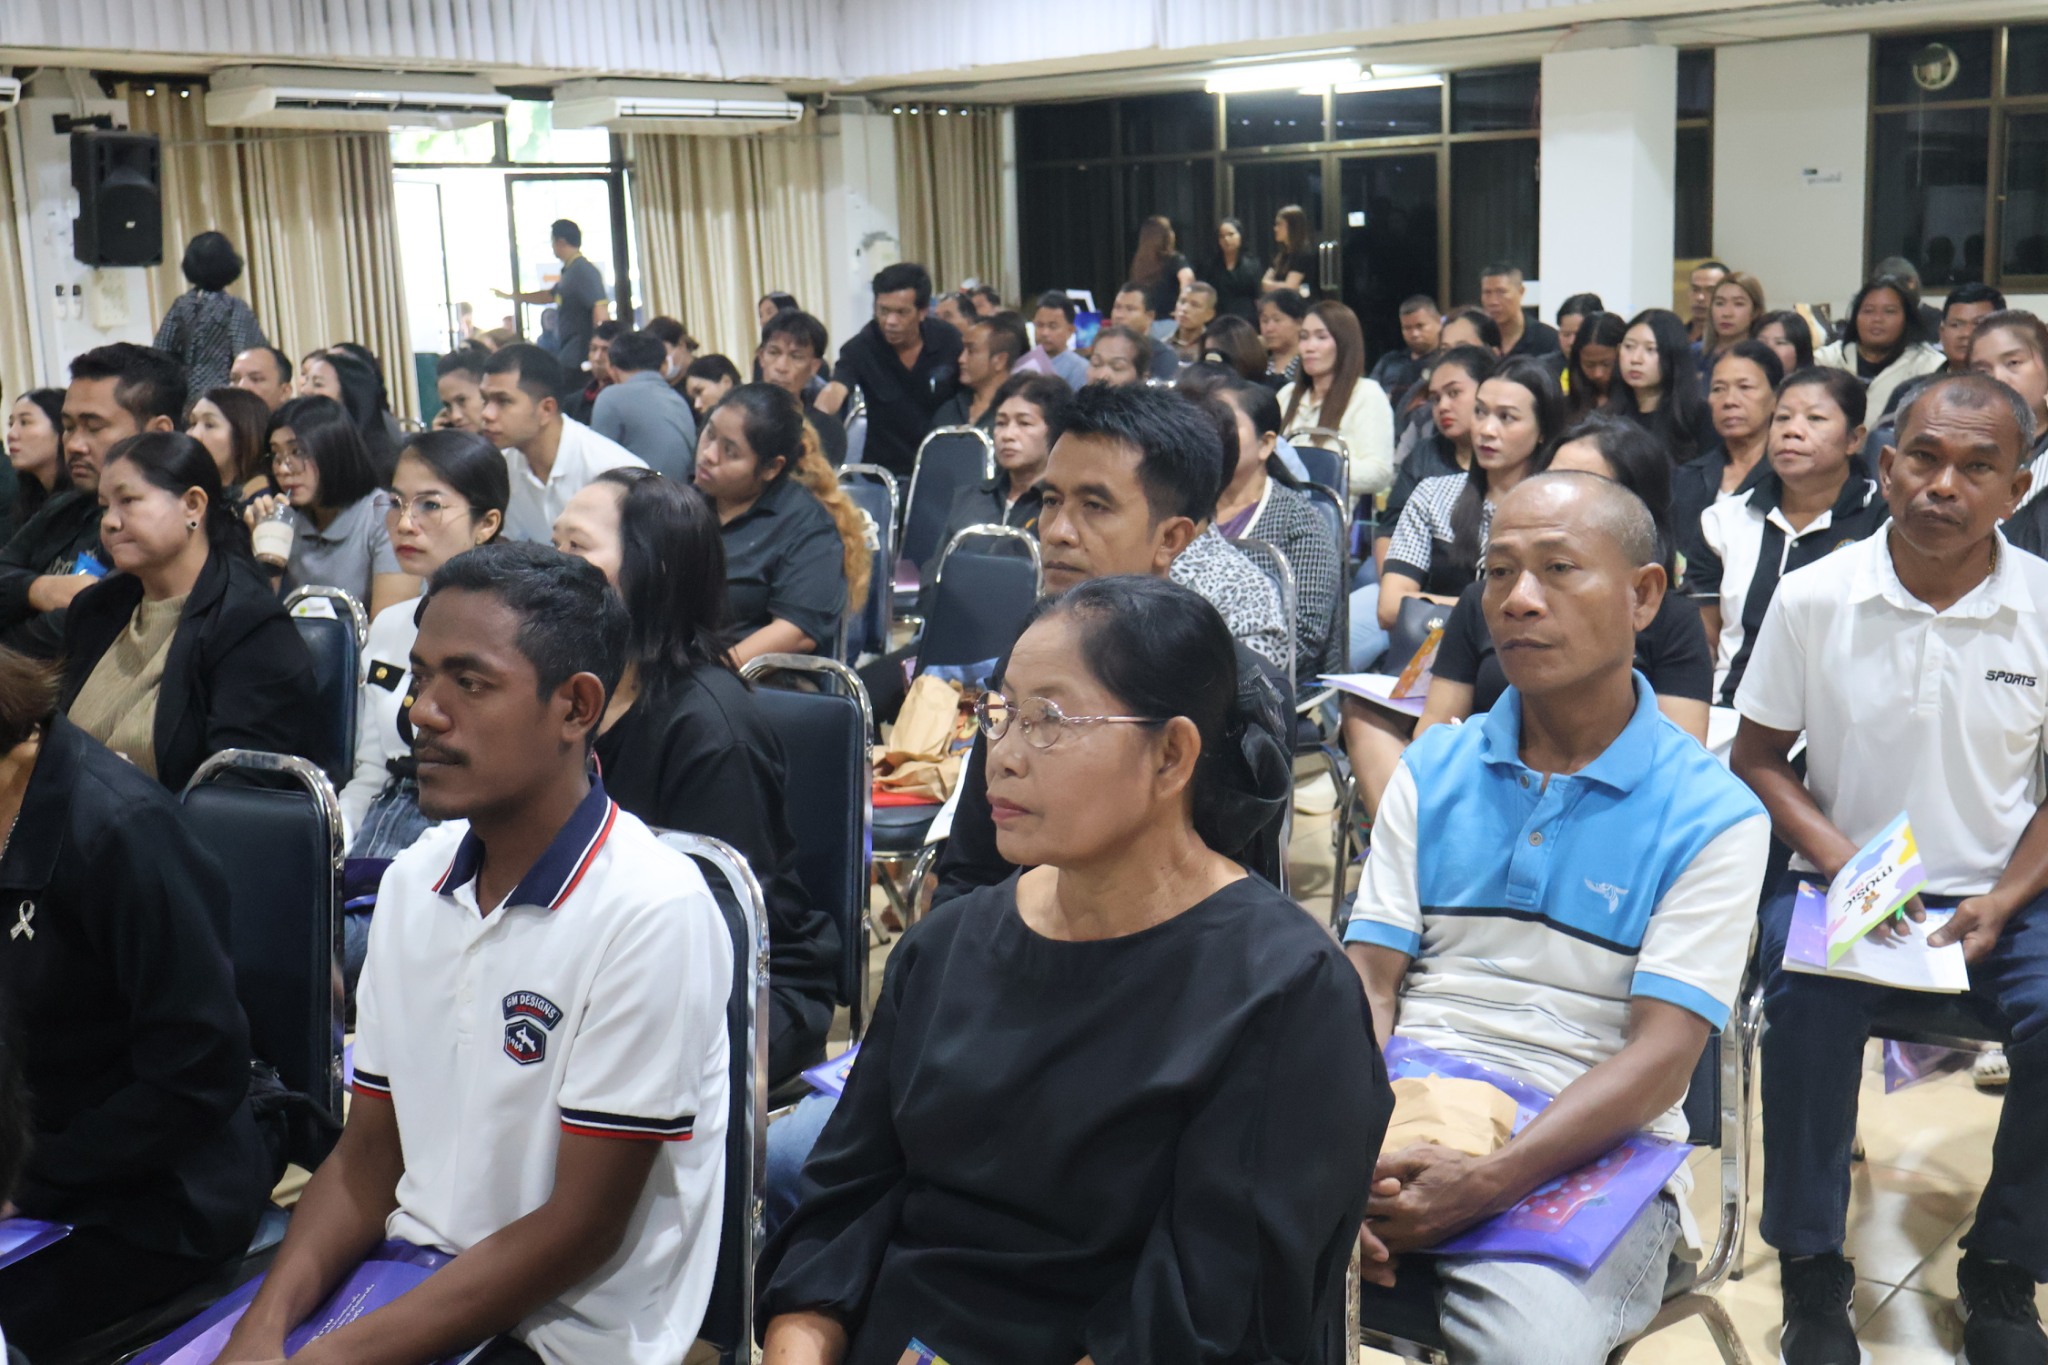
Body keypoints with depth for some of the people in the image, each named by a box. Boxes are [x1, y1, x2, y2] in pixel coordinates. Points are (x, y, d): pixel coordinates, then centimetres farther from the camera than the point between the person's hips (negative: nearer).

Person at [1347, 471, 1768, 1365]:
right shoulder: (1431, 771, 11)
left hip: (1587, 1155, -3)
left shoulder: (1712, 817, -1)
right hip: (1400, 1126, 3)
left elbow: (1660, 1057, -9)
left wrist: (1489, 1183, -22)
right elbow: (1368, 984, 4)